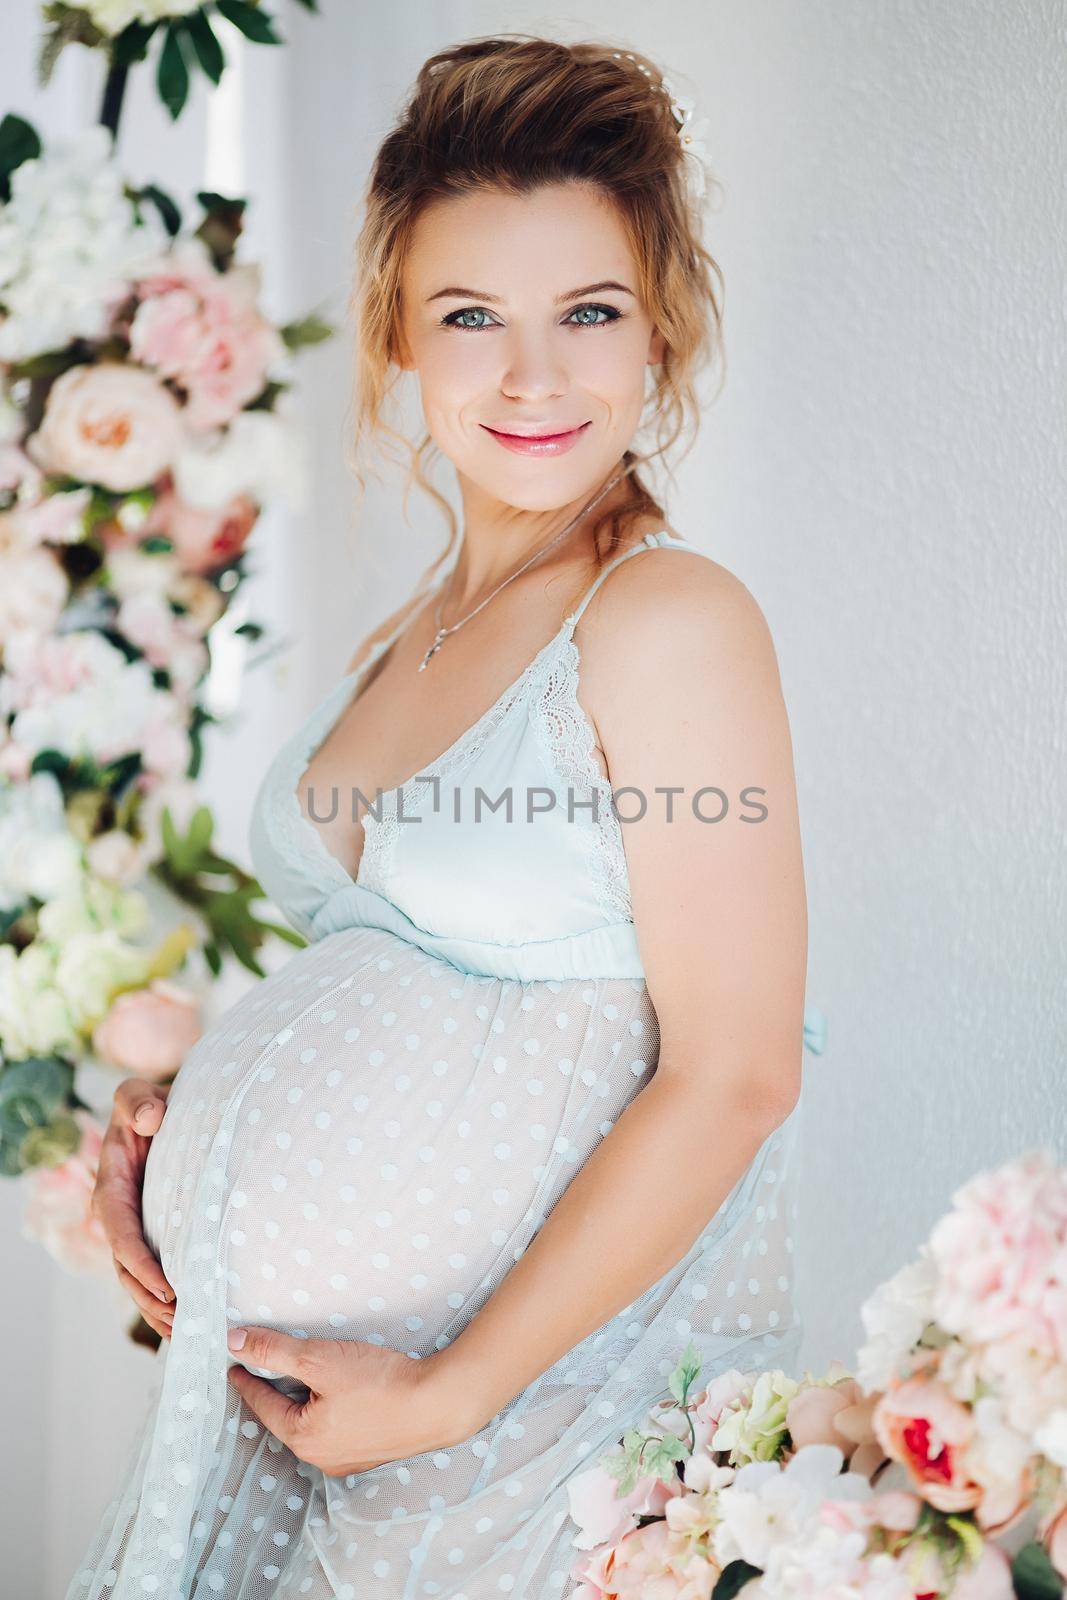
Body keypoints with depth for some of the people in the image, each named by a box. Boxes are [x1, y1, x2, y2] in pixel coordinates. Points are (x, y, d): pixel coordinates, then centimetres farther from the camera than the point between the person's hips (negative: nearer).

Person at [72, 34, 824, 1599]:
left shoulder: (670, 620, -15)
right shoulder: (399, 644, 8)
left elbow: (731, 1074, -17)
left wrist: (448, 1393, -16)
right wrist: (172, 1115, 1)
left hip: (527, 1379, -6)